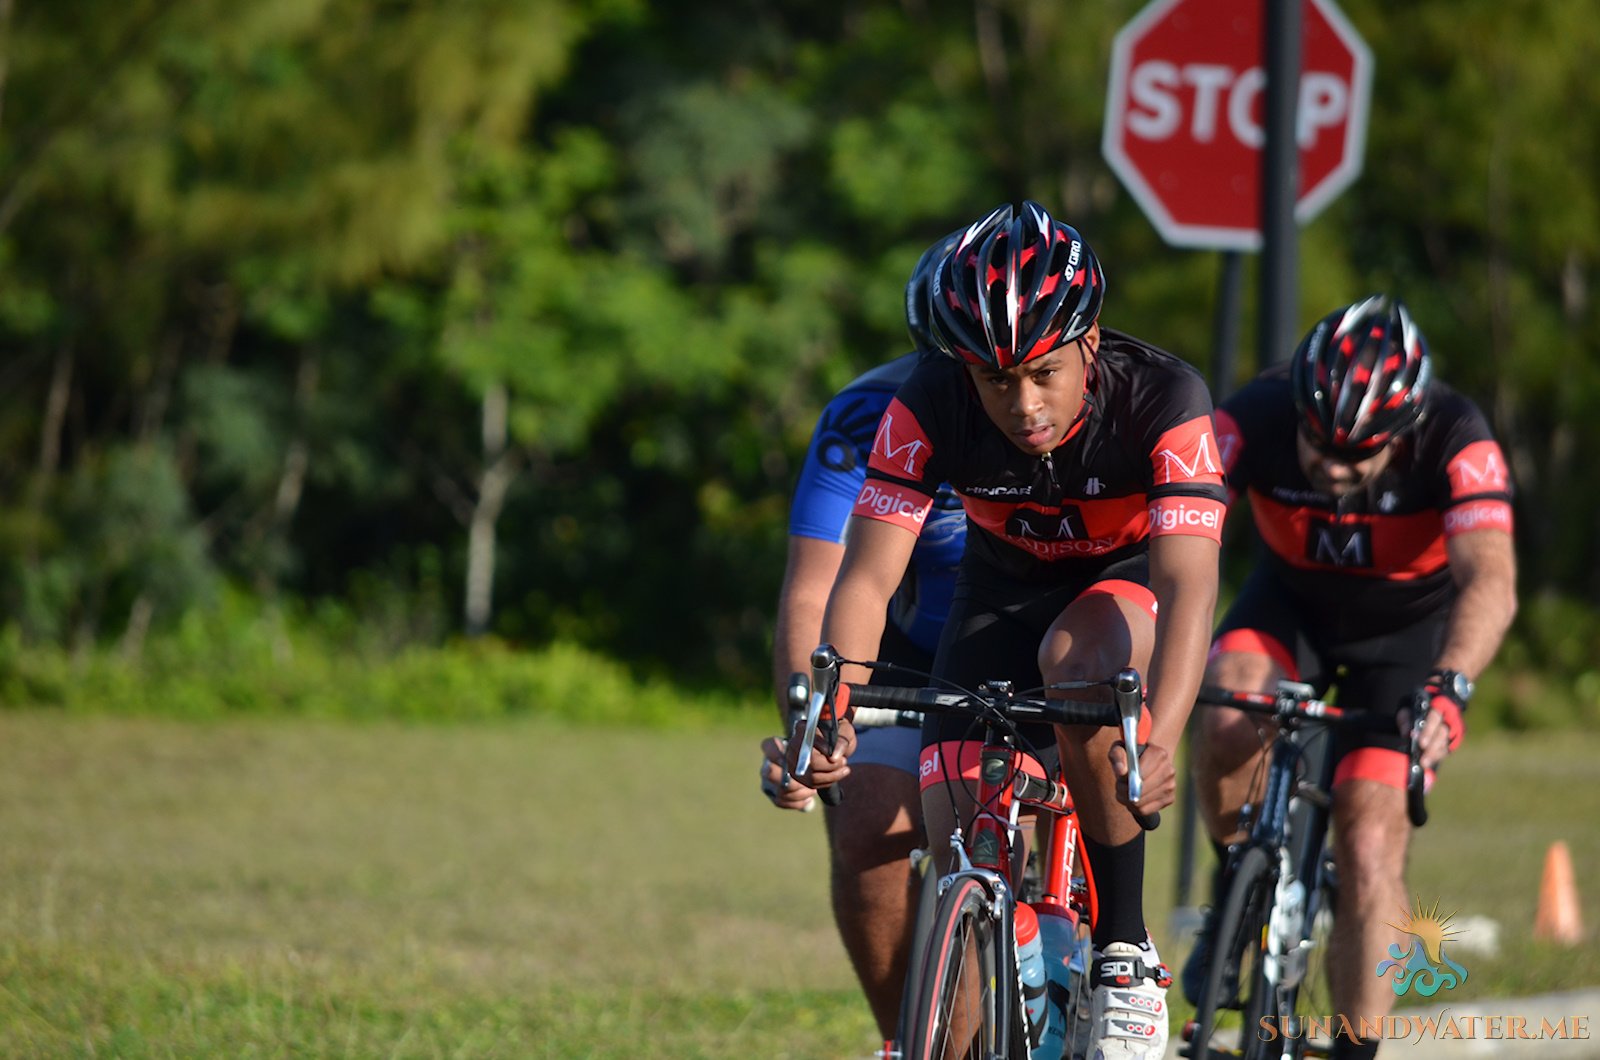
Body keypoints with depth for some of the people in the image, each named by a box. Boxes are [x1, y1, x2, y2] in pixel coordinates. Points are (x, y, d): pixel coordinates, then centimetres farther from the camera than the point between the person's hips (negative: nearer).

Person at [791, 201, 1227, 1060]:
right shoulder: (929, 408, -27)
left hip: (1130, 582, -3)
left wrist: (1157, 745, -60)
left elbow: (1187, 584, -43)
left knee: (1078, 661, -37)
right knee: (963, 870, -13)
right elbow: (867, 577, -30)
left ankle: (1127, 955, -24)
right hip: (1003, 594, 3)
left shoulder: (1164, 400, -33)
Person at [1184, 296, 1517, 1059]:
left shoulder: (1455, 441, -32)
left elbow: (1490, 580, -44)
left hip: (1408, 625, -1)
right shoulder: (1256, 419, -29)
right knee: (1230, 715, -31)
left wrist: (1448, 688, -61)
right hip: (1293, 603, 1)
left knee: (1370, 844, -14)